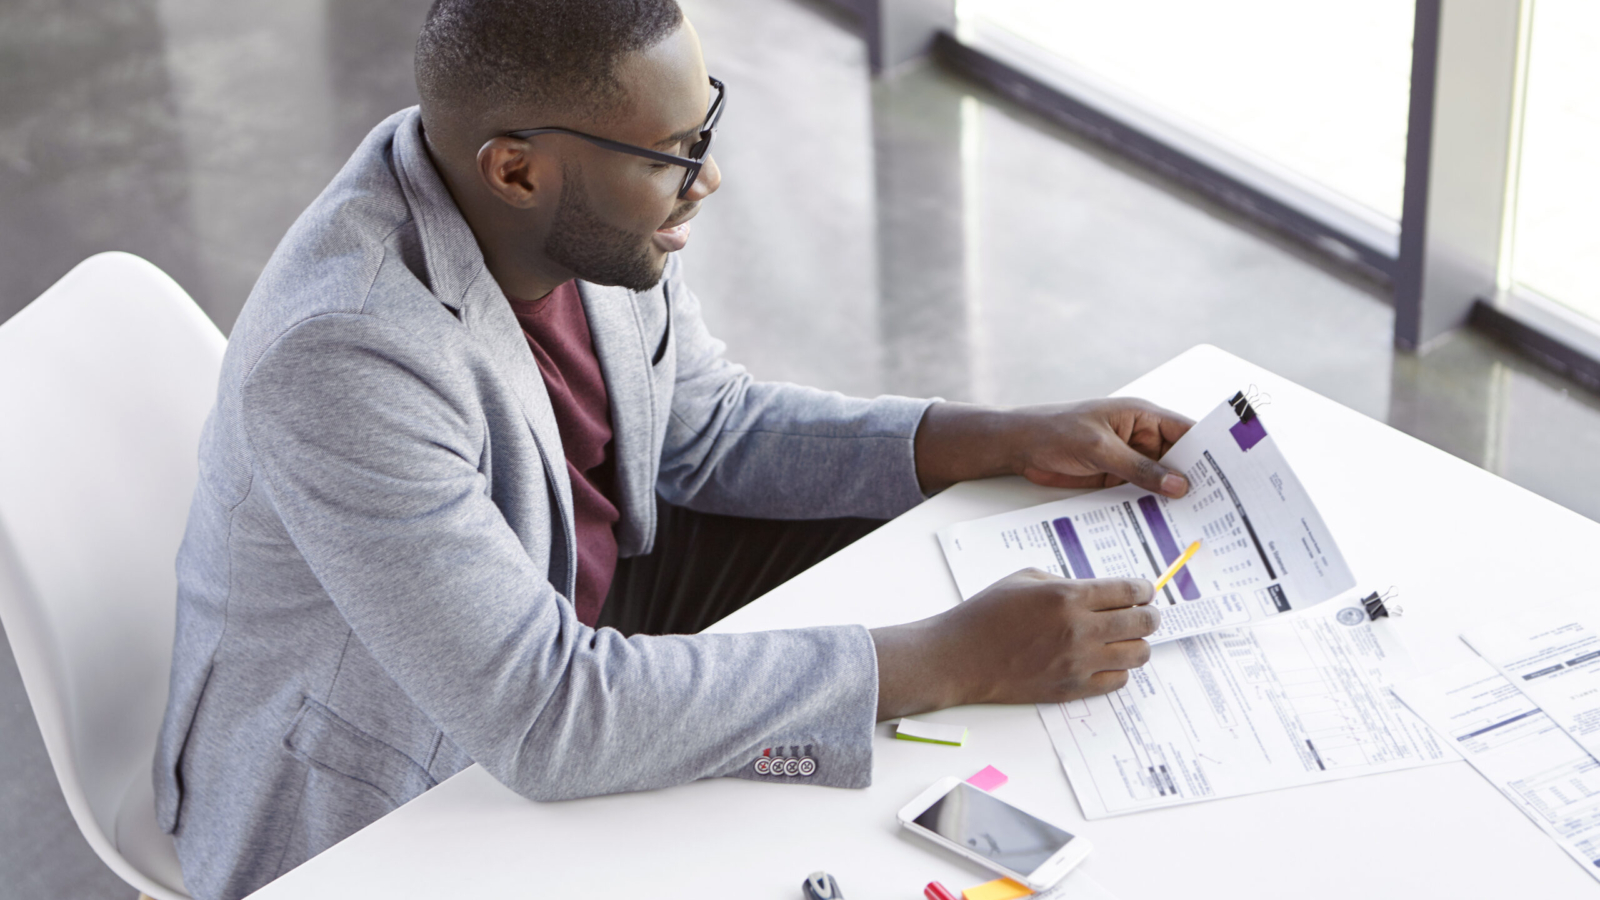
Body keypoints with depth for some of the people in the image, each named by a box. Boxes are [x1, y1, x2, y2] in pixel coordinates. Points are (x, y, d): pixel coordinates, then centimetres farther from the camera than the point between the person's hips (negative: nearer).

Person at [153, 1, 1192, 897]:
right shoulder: (345, 356, -37)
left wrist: (1011, 441, -4)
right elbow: (548, 721, -38)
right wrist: (959, 661, -36)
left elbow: (706, 428, 6)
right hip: (378, 805, -8)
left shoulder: (592, 213, -13)